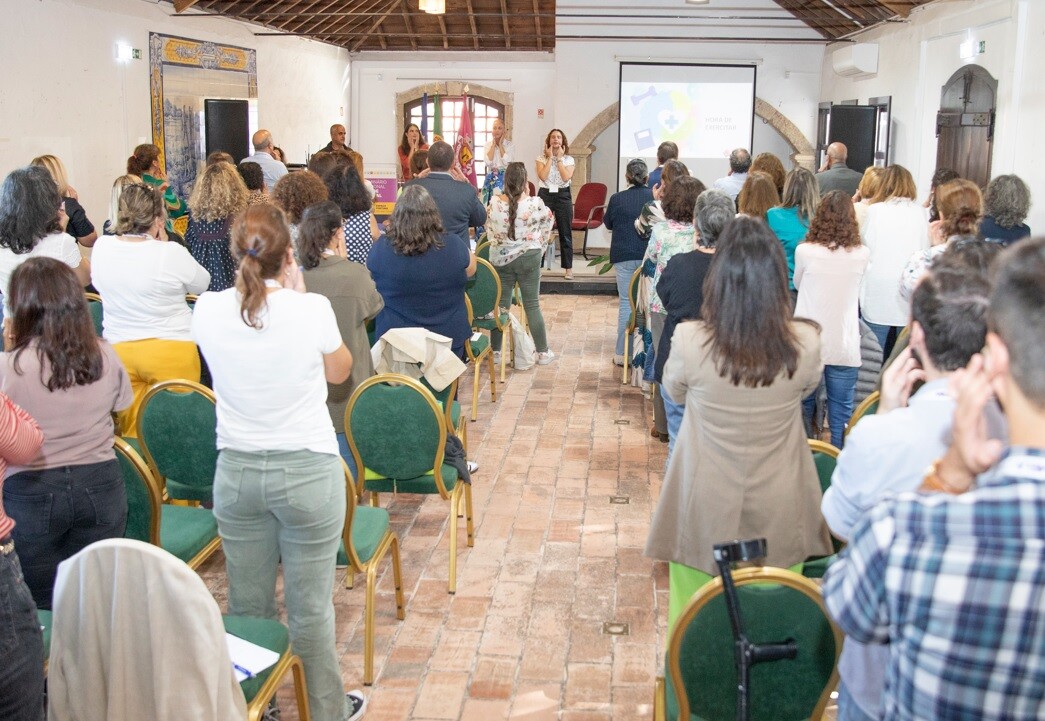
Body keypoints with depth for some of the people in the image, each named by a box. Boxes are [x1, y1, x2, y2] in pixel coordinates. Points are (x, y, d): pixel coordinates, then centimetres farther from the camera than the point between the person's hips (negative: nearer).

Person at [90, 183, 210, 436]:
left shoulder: (101, 247, -3)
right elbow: (202, 283, -1)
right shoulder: (171, 253, -17)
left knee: (130, 429, 13)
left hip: (118, 350, 5)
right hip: (170, 351, -4)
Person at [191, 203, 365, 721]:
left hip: (236, 471, 3)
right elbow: (339, 372, 4)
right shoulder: (312, 310, -16)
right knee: (310, 606, 9)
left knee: (246, 605, 16)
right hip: (307, 470, -3)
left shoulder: (207, 311, -7)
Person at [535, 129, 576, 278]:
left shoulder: (568, 159, 4)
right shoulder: (542, 158, 4)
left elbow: (566, 177, -12)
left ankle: (568, 268, 6)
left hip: (563, 196, 0)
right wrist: (550, 158, -8)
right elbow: (542, 176, -13)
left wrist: (559, 158, -8)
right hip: (545, 195, 0)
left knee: (565, 233, 1)